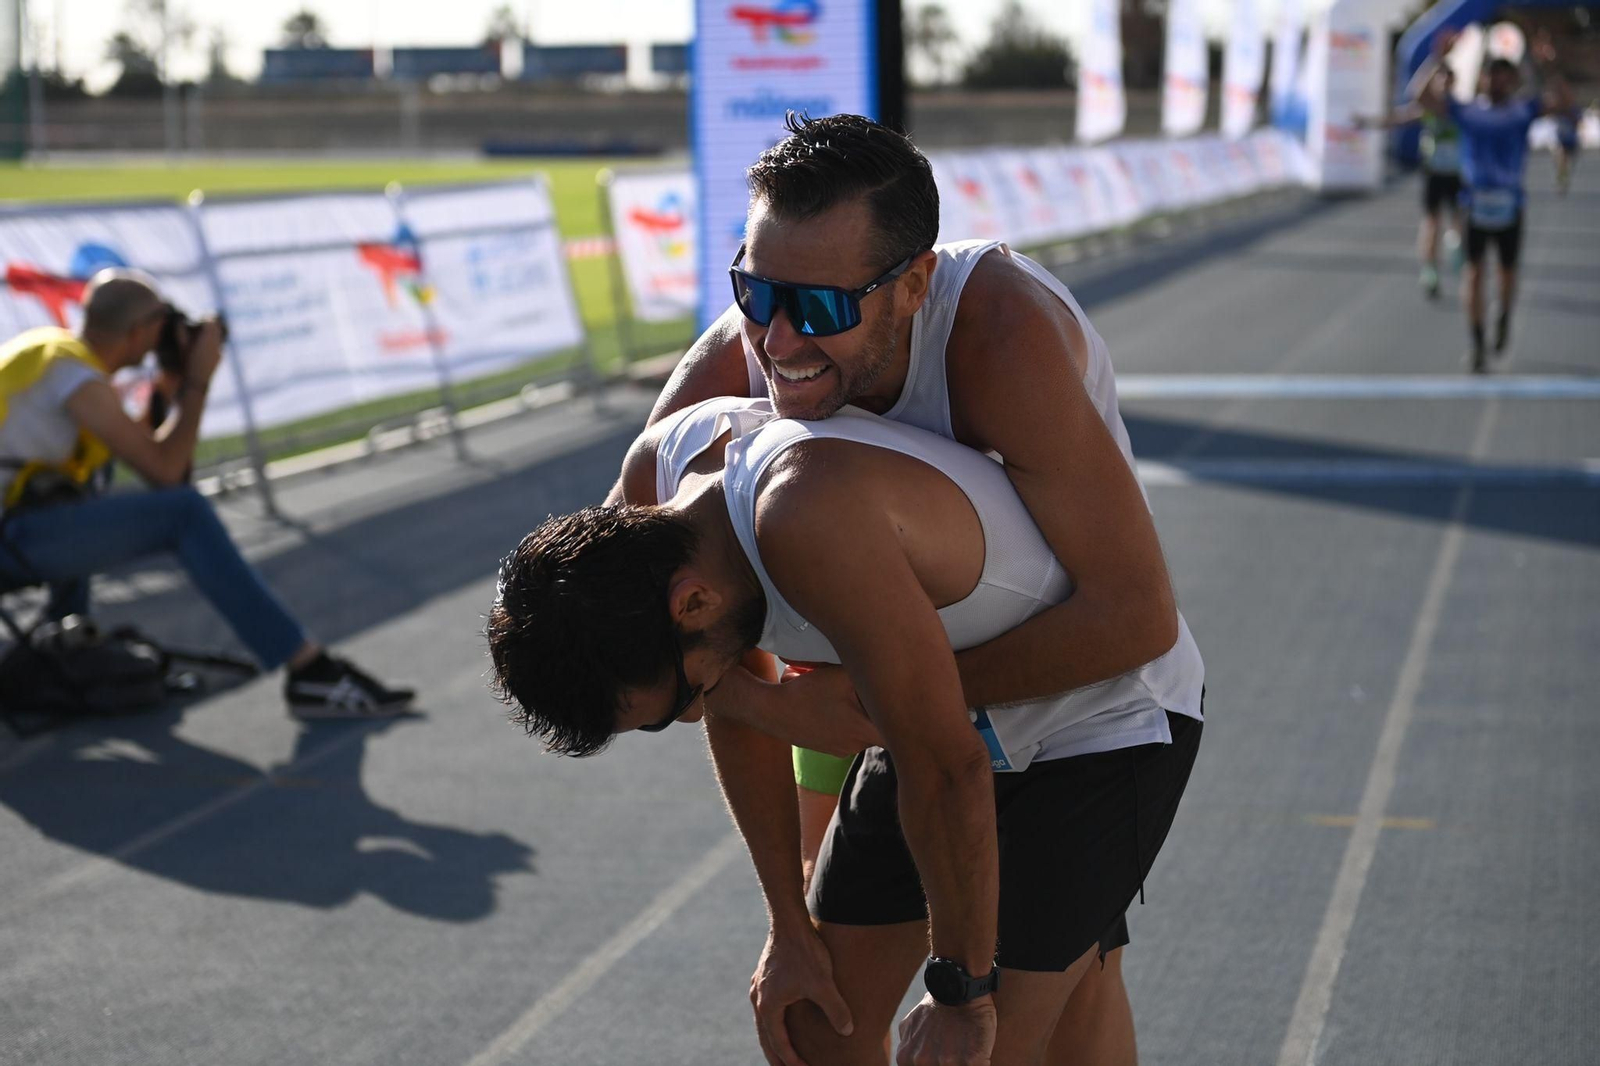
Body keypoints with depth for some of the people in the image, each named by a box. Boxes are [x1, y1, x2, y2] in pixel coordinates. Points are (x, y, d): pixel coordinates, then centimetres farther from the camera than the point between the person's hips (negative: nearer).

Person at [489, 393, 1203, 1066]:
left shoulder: (810, 521, -40)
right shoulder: (655, 477, -13)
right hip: (958, 707, 8)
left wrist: (961, 992, -20)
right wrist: (789, 928, 5)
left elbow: (946, 770, -33)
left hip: (1105, 724, -8)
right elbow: (743, 703, 2)